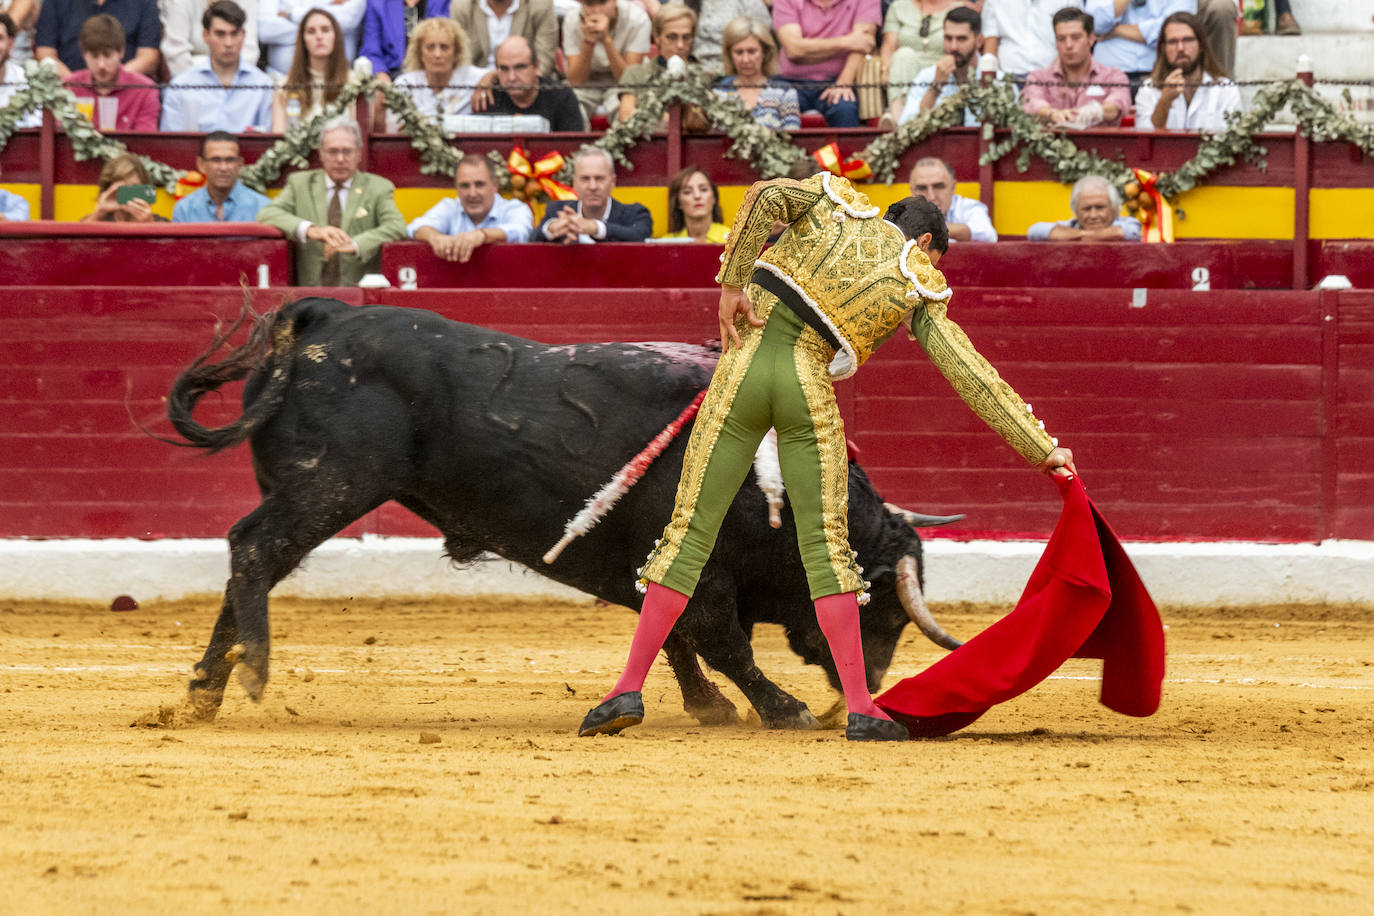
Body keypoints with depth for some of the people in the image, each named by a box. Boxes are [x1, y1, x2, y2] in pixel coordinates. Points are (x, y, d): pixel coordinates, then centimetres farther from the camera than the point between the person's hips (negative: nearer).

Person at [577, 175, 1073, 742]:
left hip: (743, 366, 1)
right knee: (827, 544, 5)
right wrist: (1042, 447, 7)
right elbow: (971, 375, 6)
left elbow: (766, 196, -3)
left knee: (690, 530, 4)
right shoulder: (919, 289, 11)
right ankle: (860, 710, -2)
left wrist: (732, 283, -2)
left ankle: (630, 688, -1)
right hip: (809, 387, -1)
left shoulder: (836, 203, 17)